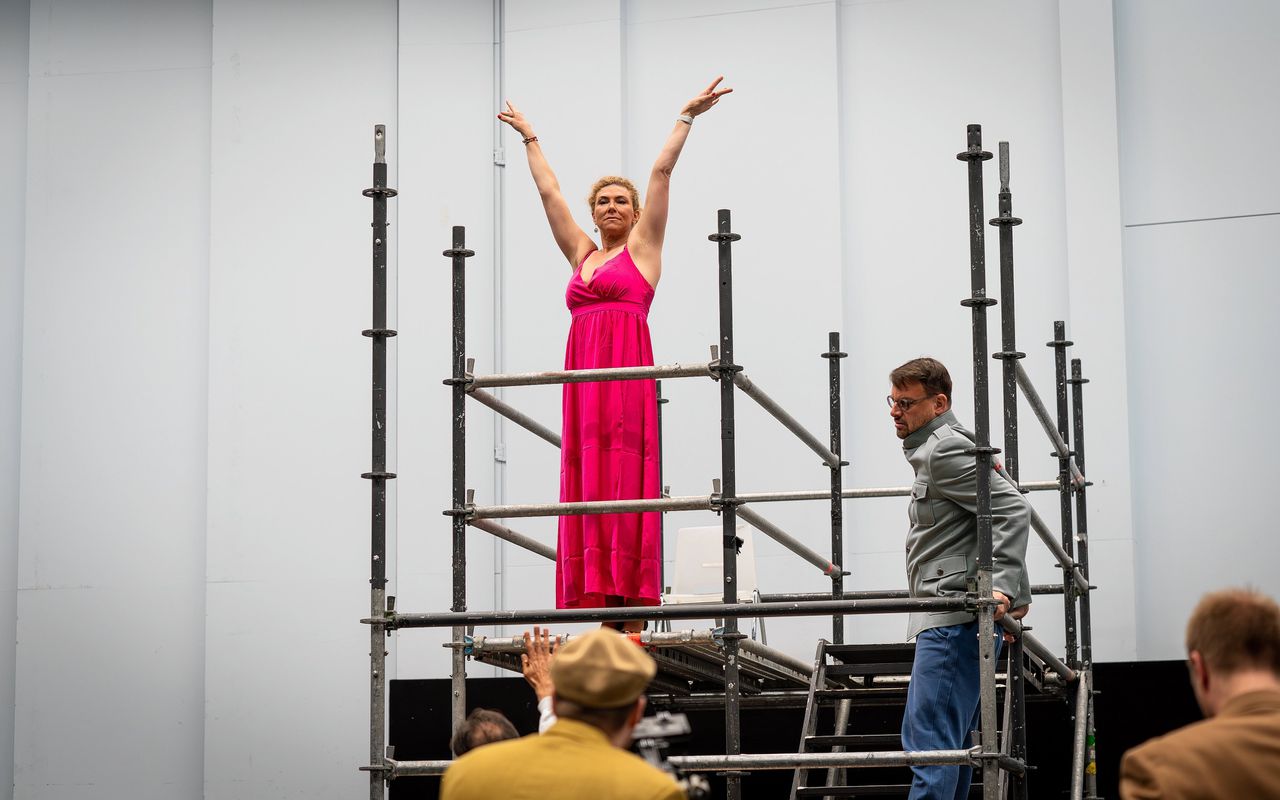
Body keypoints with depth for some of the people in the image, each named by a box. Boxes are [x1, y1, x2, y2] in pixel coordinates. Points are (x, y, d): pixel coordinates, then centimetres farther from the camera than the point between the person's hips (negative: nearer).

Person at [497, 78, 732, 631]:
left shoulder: (641, 248, 10)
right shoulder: (581, 254, 21)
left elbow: (661, 174, 7)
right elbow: (548, 191, 29)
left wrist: (686, 118, 7)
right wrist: (530, 138, 36)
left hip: (628, 372, -5)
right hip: (583, 374, 5)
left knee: (627, 480, -10)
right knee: (587, 481, 0)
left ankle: (632, 610, -13)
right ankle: (601, 606, -1)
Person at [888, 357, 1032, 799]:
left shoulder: (945, 451, -10)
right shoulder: (932, 450, 23)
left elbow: (1012, 511, -19)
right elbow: (1006, 510, 30)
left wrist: (1002, 585, -26)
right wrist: (1016, 594, 26)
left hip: (954, 621, -11)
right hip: (950, 622, 11)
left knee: (929, 740, -15)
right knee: (950, 742, 12)